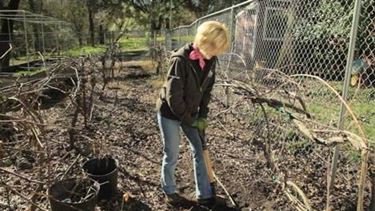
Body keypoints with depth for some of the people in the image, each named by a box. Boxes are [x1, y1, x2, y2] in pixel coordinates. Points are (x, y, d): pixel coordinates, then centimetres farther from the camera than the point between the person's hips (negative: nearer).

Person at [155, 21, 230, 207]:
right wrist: (188, 120, -16)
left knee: (199, 151, 11)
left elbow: (207, 90, 6)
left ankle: (204, 194, 28)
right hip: (170, 113, -6)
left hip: (191, 113, 6)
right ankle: (169, 191, 33)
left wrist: (202, 116, -1)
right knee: (171, 156, 7)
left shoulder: (210, 61, -6)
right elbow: (173, 96, -25)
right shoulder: (181, 60, -27)